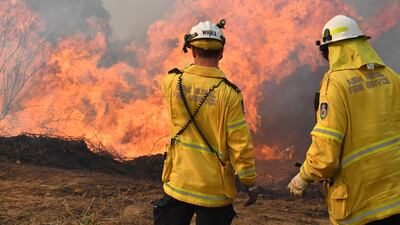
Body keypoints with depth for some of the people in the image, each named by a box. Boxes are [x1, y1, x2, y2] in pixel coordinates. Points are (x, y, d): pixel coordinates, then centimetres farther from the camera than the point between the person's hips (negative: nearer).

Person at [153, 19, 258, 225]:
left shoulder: (172, 83, -6)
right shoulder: (228, 93, -15)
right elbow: (240, 144, -13)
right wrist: (250, 183, -3)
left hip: (178, 184, 3)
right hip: (214, 190, -2)